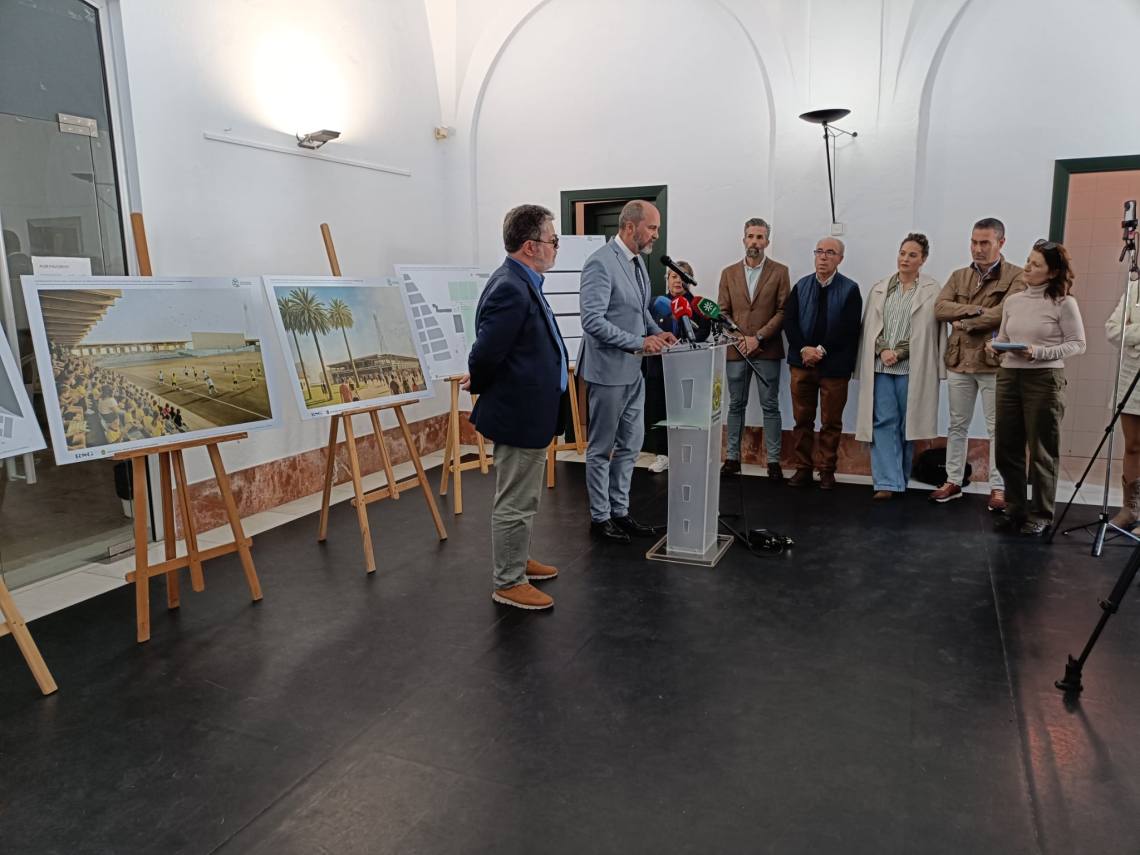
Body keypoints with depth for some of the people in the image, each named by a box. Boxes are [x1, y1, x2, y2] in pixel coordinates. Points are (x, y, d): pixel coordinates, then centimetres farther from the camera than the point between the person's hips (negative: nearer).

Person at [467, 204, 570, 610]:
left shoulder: (523, 282, 9)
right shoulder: (511, 289, -24)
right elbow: (486, 353, -25)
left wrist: (553, 368, 16)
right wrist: (478, 385, -9)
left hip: (529, 411, 10)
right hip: (519, 413, -10)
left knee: (522, 499, 23)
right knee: (515, 503, 3)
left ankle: (518, 561, 40)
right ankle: (508, 583, 18)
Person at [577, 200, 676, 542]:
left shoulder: (638, 261, 10)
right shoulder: (601, 263, -18)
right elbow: (592, 321, -25)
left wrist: (657, 331, 3)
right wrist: (640, 342, -23)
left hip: (633, 370, 9)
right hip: (608, 370, -9)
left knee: (630, 444, 16)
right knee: (602, 448, 5)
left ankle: (620, 511, 29)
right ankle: (600, 517, 19)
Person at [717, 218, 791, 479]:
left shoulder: (779, 272, 3)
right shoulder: (729, 273, 10)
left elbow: (783, 311, -3)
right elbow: (722, 311, 6)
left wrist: (759, 337, -12)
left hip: (767, 350, -2)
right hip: (736, 350, 2)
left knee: (770, 406, 1)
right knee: (736, 406, 8)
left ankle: (773, 461, 7)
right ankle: (732, 457, 15)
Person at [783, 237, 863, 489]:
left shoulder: (850, 289, 0)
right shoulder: (801, 286, 9)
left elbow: (848, 329, -9)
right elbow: (789, 321, 2)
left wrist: (821, 351, -15)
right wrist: (804, 349, -12)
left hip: (834, 365, -3)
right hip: (802, 362, 3)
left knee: (831, 422, 5)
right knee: (802, 419, 7)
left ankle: (827, 471, 15)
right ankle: (803, 468, 16)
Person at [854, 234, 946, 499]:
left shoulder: (933, 290, 0)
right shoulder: (879, 288, 12)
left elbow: (930, 331, -5)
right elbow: (870, 327, 9)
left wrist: (899, 352, -11)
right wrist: (883, 350, -7)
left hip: (911, 368, -2)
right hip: (880, 366, 3)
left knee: (906, 425, 4)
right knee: (883, 422, -3)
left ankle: (899, 481, 16)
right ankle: (888, 482, -3)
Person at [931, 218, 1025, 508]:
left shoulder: (1016, 276, -3)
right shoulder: (959, 276, 12)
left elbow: (1004, 313, -18)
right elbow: (939, 308, -2)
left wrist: (964, 323, -9)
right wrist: (973, 310, -15)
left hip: (994, 362, -4)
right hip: (959, 361, 4)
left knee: (997, 428, 3)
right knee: (957, 425, 11)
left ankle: (998, 487, 11)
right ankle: (953, 481, 20)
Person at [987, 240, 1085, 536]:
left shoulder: (1063, 303, -6)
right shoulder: (1012, 300, 8)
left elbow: (1077, 344, -6)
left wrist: (1038, 352, -19)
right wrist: (994, 345, -7)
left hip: (1044, 379, -5)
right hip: (1009, 376, 5)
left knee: (1042, 452, 5)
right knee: (1007, 448, 9)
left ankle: (1041, 515, 18)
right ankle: (1015, 509, 24)